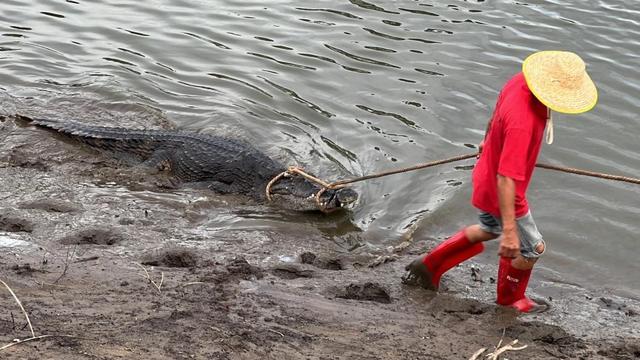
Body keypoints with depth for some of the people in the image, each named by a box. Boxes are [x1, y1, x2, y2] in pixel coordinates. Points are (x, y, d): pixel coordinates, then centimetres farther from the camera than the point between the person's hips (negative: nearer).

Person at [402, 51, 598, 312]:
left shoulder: (522, 80, -14)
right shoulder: (522, 122, -40)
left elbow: (496, 115, 8)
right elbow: (506, 179, -39)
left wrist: (489, 141, 28)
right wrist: (509, 231, -36)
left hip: (486, 176, 9)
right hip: (500, 194, -8)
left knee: (488, 229, 33)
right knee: (531, 249, 16)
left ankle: (429, 265, 38)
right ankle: (510, 298, 41)